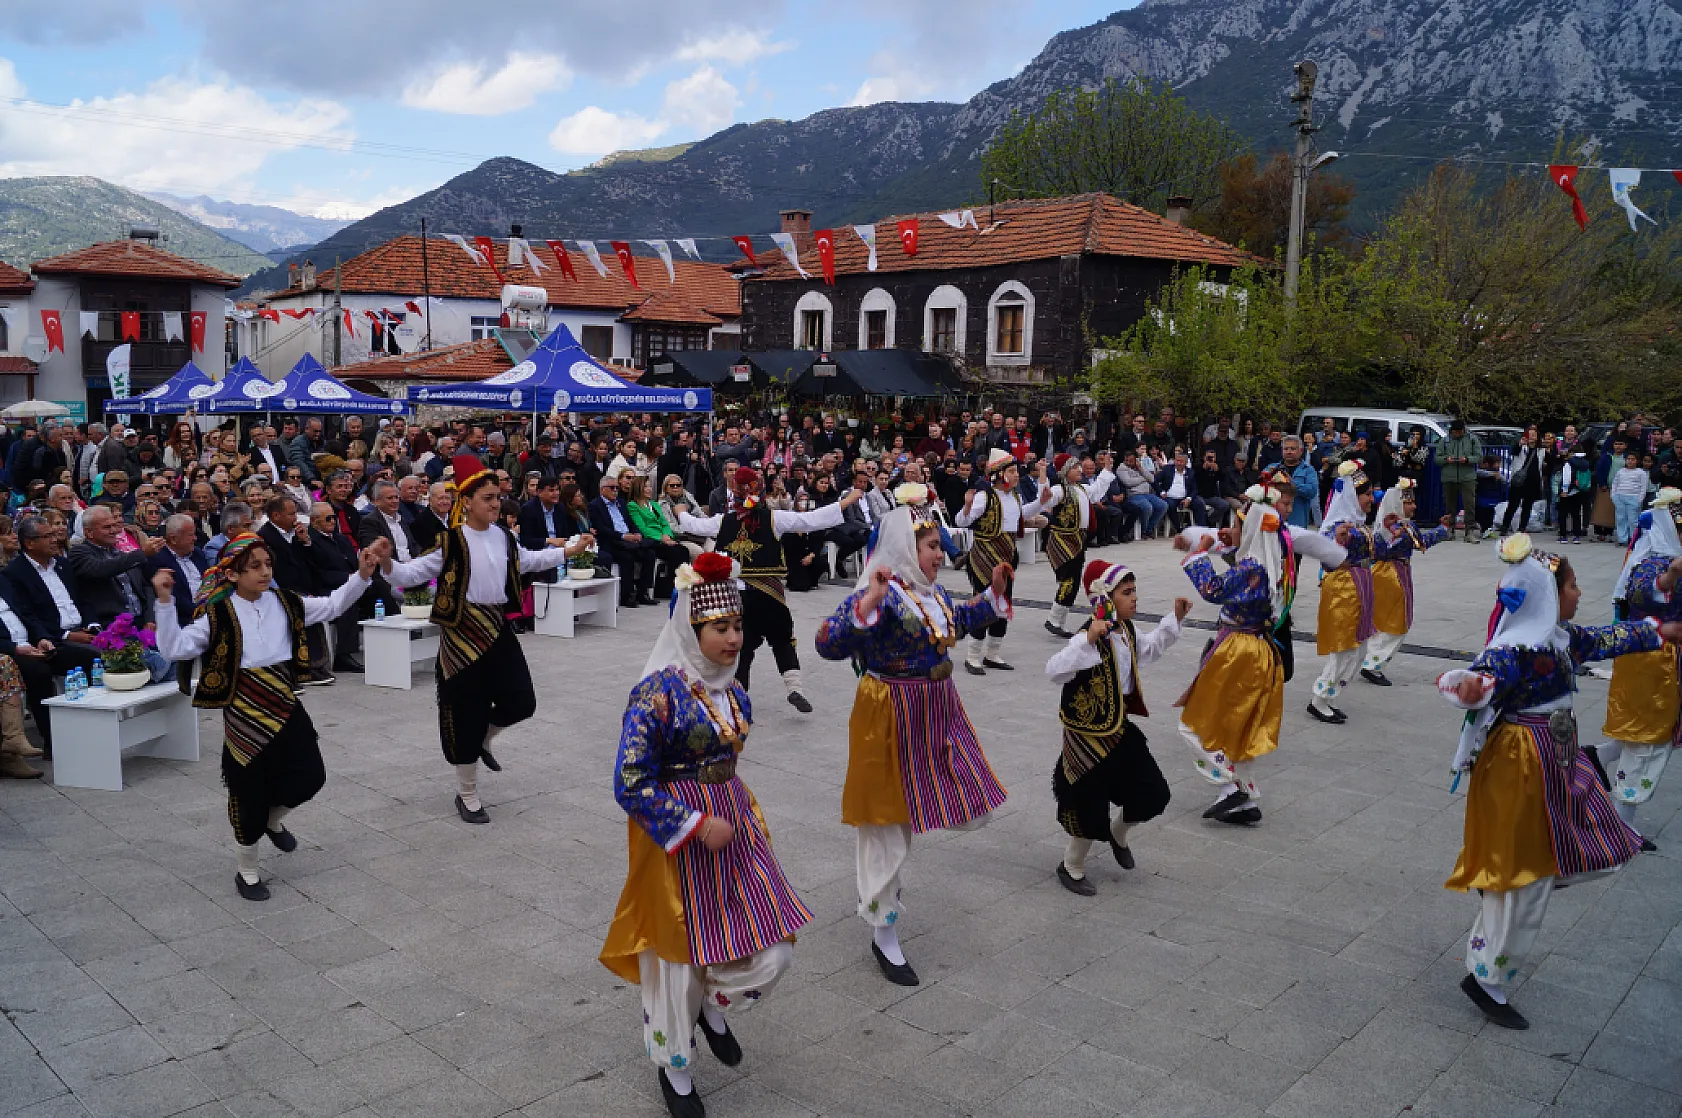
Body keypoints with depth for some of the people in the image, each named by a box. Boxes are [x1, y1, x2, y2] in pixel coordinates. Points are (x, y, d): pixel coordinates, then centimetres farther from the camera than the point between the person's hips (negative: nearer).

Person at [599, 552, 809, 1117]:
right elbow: (631, 784, -21)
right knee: (679, 954, 10)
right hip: (677, 834, -6)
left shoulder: (731, 689, 2)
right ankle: (675, 1069, 36)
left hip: (732, 822, 6)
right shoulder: (658, 693, -21)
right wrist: (696, 826, -20)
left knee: (772, 950, 4)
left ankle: (714, 1007, 37)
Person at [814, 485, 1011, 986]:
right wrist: (867, 603, -42)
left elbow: (958, 622, 28)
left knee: (973, 807, 14)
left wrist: (993, 590, 19)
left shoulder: (934, 593, 6)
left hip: (937, 716, 8)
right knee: (888, 826, 4)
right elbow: (829, 644, -32)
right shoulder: (879, 595, -20)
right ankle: (883, 935, 20)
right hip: (892, 721, -8)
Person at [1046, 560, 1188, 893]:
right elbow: (1054, 671, -38)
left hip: (1120, 727, 8)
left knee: (1153, 795, 11)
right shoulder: (1089, 636, -26)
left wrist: (1174, 619, 17)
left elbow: (1148, 650, 24)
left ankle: (1118, 834, 41)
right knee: (1090, 807, 4)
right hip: (1088, 732, -8)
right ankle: (1071, 868, 28)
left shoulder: (1126, 630, 2)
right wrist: (1088, 641, -47)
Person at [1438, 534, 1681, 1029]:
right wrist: (1472, 686, -67)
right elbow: (1490, 672, -43)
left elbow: (1605, 639, 24)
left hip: (1556, 761, 10)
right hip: (1520, 765, -10)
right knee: (1524, 875, -2)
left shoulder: (1562, 636, 5)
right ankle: (1486, 979, 11)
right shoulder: (1517, 648, -24)